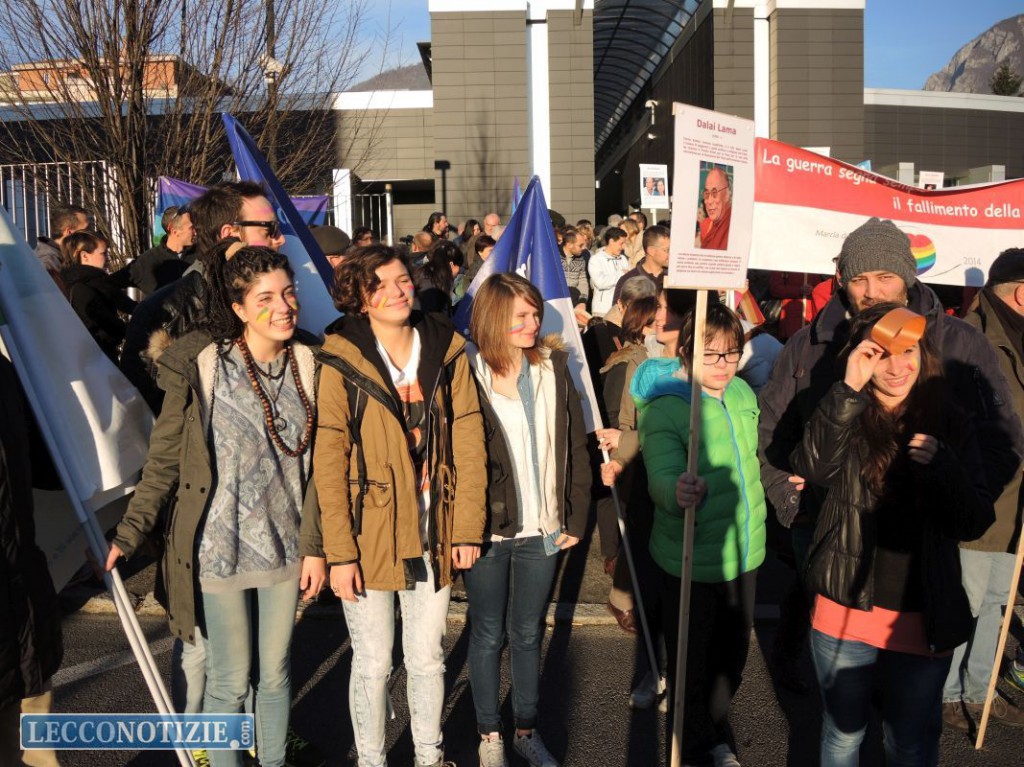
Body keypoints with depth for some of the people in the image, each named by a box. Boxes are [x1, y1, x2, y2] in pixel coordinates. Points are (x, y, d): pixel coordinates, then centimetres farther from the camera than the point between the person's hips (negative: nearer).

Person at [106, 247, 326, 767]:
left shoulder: (305, 365, 0)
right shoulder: (203, 366, -12)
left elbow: (313, 465, 4)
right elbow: (164, 460, -6)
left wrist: (313, 545, 3)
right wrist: (130, 532, -11)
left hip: (284, 548, 4)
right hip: (220, 549, -3)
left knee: (276, 673, 15)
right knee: (231, 681, 6)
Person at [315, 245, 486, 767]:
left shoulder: (448, 353, 0)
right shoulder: (341, 363, -9)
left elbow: (468, 445, 0)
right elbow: (328, 465, -10)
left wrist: (468, 529, -3)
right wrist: (339, 552, -12)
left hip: (433, 536, 3)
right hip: (369, 538, -2)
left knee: (428, 659, 16)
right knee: (373, 664, 10)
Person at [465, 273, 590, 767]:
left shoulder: (553, 366, 1)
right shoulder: (469, 374, -10)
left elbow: (576, 446, 5)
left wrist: (576, 518, 3)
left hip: (541, 527, 3)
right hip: (487, 528, -3)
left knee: (527, 633, 15)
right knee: (488, 633, 12)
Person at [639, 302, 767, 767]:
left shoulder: (743, 393, 0)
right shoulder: (664, 409, -20)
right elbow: (661, 478, -34)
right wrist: (678, 492, -54)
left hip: (742, 553, 6)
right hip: (690, 560, -6)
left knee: (732, 655, 22)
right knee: (691, 662, 11)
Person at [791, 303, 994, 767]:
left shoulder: (949, 423, -4)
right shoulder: (845, 416, -6)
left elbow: (974, 524, -8)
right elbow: (813, 469, -27)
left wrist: (942, 467, -25)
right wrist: (849, 389, -32)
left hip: (923, 620, 1)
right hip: (846, 612, -1)